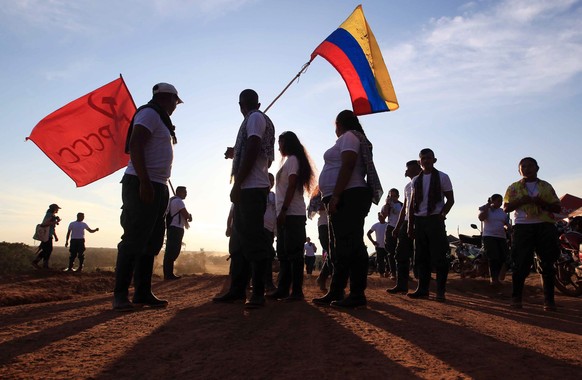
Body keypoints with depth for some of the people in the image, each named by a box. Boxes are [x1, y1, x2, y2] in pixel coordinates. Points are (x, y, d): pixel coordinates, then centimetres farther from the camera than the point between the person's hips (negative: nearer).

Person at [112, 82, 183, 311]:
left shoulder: (160, 120, 25)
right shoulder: (149, 113, -4)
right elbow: (134, 146, -17)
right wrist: (144, 182, -25)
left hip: (157, 187, 10)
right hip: (143, 186, -10)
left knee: (151, 241, 9)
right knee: (134, 240, -10)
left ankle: (143, 293, 14)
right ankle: (120, 295, -3)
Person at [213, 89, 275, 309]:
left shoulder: (255, 118, -3)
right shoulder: (260, 119, 25)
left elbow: (252, 150, -16)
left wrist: (237, 184, -18)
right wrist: (236, 154, 36)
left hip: (251, 188, -10)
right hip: (250, 189, 10)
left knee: (253, 239, -10)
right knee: (239, 240, 10)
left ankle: (258, 293, -7)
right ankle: (237, 289, 15)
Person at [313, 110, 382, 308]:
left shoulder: (348, 136, -2)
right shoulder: (350, 138, 27)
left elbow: (347, 166, -17)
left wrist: (335, 196, -23)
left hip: (348, 197, -11)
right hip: (345, 200, 11)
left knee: (350, 245, -11)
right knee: (341, 247, 10)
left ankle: (358, 294, -8)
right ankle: (335, 292, 16)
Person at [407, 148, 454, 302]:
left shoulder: (442, 177, 3)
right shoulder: (416, 180, 13)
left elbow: (450, 200, 3)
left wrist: (442, 214, -13)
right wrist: (410, 225, 9)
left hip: (435, 220, -4)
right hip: (419, 220, 4)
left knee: (438, 257, -4)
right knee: (422, 257, 6)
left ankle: (440, 292, 3)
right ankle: (422, 289, 12)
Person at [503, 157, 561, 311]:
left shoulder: (546, 187, 15)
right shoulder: (514, 187, 11)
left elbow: (557, 208, 11)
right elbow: (506, 208, 5)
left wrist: (542, 203, -8)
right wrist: (521, 201, -12)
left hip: (545, 226, 2)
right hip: (523, 227, -2)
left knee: (547, 263, 1)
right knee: (521, 263, -5)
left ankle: (549, 299, 7)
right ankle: (516, 297, 5)